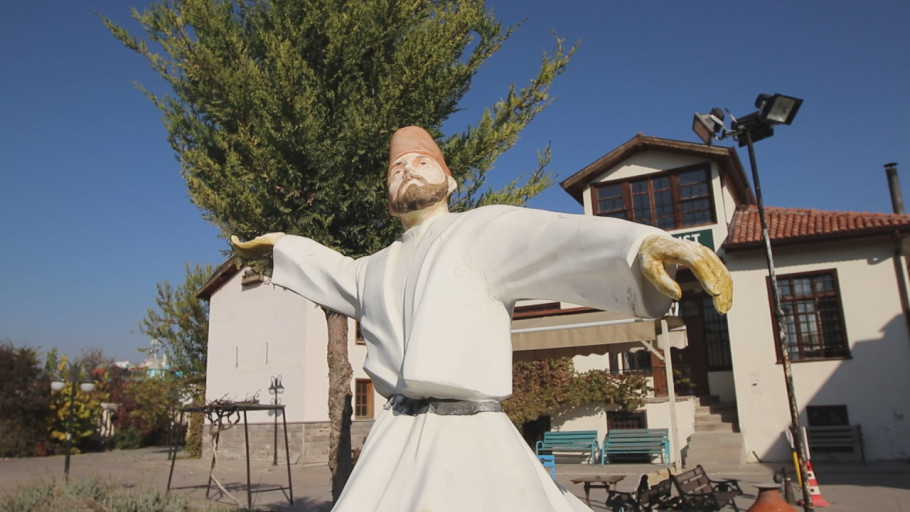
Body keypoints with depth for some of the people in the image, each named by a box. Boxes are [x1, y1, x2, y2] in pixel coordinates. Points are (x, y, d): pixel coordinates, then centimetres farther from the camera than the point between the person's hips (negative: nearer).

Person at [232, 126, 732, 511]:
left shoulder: (482, 229, 1)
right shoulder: (378, 268, 23)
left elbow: (559, 237, -17)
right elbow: (336, 273, 44)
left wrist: (641, 241, -36)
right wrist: (280, 244, 55)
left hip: (467, 434, -5)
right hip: (394, 440, 6)